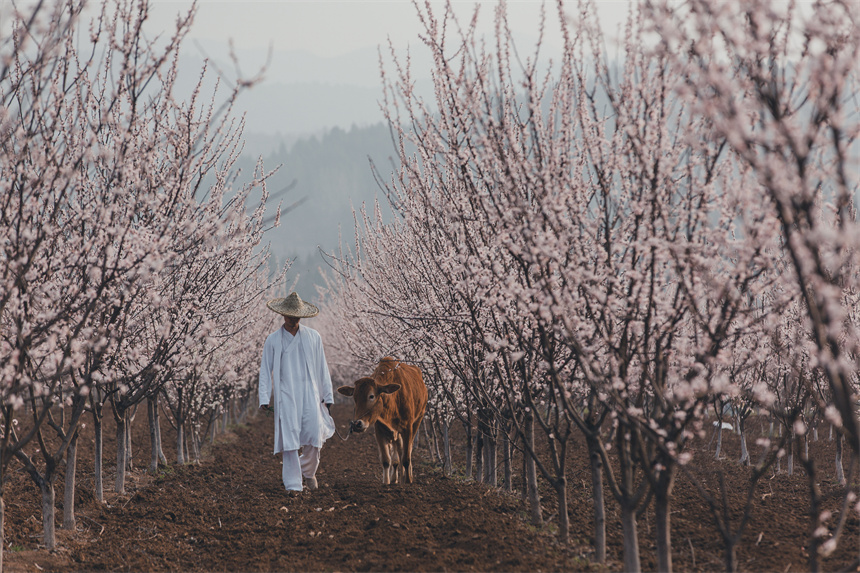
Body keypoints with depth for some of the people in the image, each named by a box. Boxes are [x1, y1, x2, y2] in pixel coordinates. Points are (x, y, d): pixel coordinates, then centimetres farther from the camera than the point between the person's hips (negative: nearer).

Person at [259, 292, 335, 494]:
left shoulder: (313, 337, 9)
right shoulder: (273, 341, 4)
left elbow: (322, 368, 13)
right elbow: (265, 371, 4)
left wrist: (328, 396, 11)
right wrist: (264, 398, -5)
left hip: (310, 393, 1)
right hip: (285, 395, -1)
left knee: (314, 434, -9)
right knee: (289, 437, -7)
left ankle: (308, 470, 18)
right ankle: (293, 484, -5)